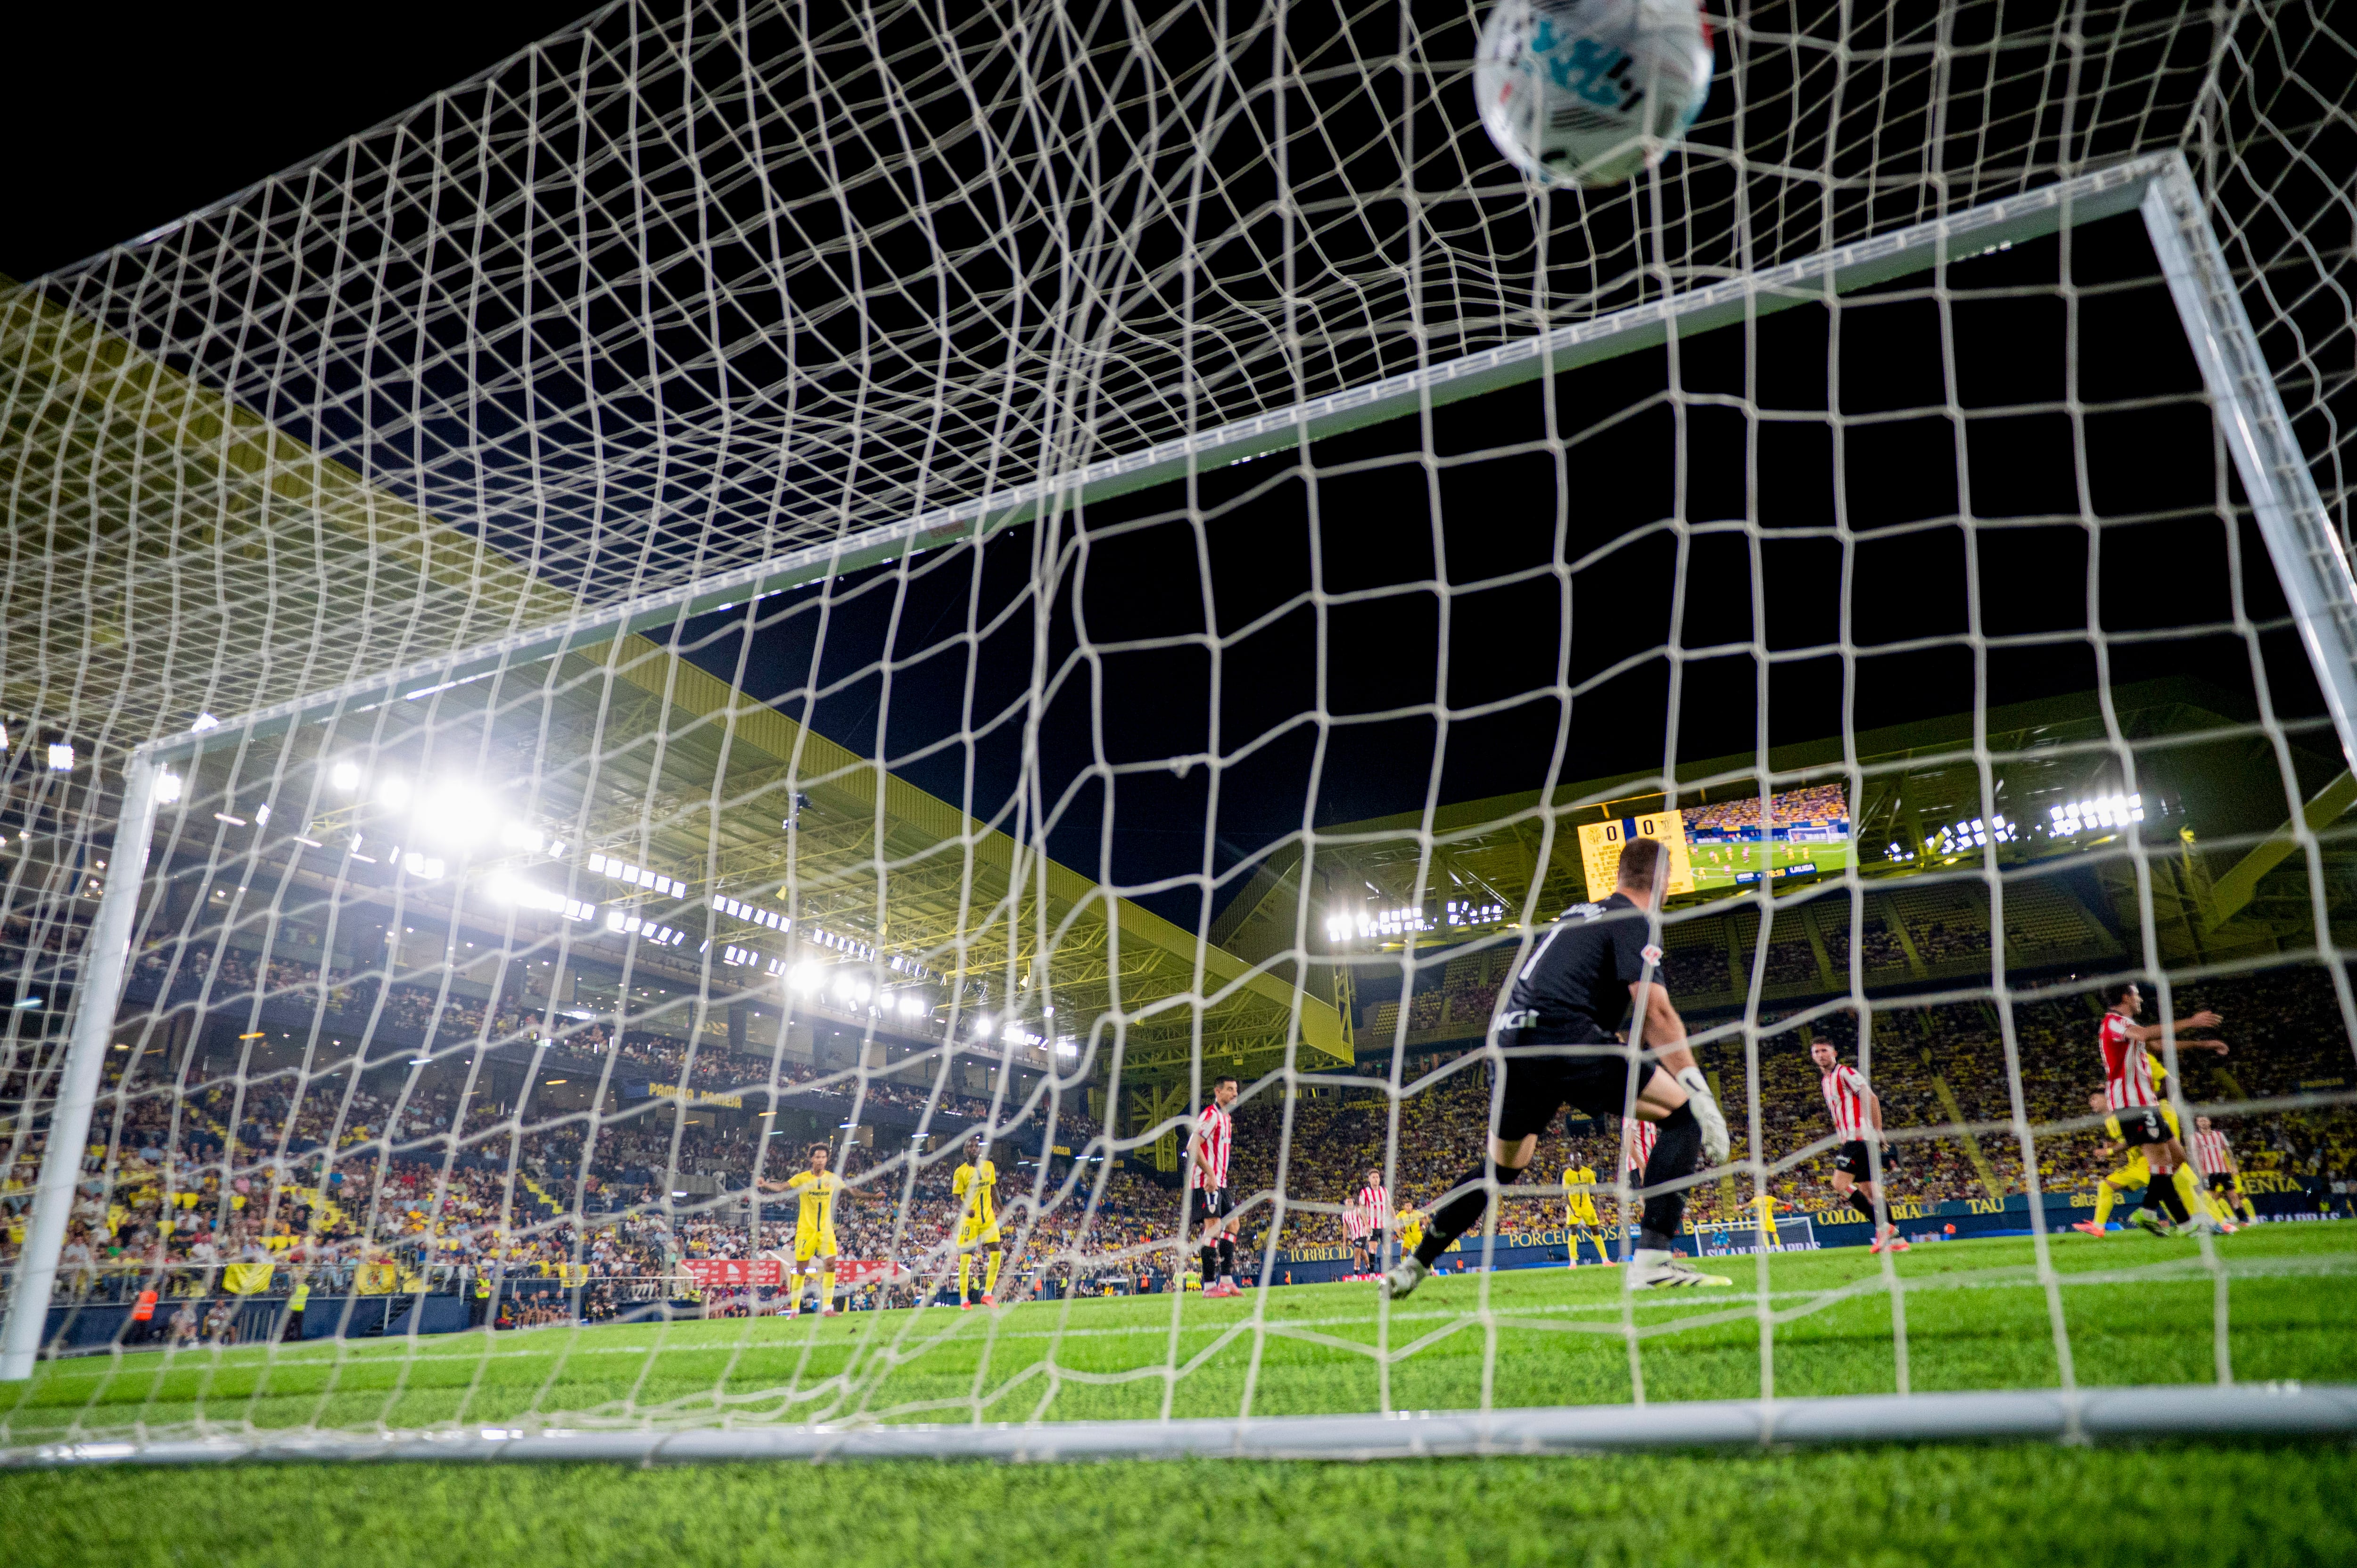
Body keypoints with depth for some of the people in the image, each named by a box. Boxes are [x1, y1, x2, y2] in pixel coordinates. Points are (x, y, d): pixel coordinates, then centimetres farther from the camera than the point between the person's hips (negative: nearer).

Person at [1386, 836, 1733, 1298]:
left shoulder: (1582, 913, 26)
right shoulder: (1633, 921, 2)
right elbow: (1656, 1013, -10)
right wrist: (1702, 1095, -12)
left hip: (1512, 1042, 8)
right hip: (1563, 1035, -8)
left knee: (1501, 1167, 25)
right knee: (1682, 1113, -1)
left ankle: (1413, 1266, 27)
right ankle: (1652, 1261, -14)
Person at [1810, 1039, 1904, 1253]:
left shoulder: (1844, 1073, -6)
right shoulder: (1825, 1081, 21)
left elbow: (1871, 1098, -12)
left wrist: (1878, 1131, -15)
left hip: (1859, 1137, -9)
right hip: (1851, 1140, 9)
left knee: (1840, 1185, -16)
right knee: (1869, 1191, 7)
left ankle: (1883, 1227, -15)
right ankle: (1897, 1239, 7)